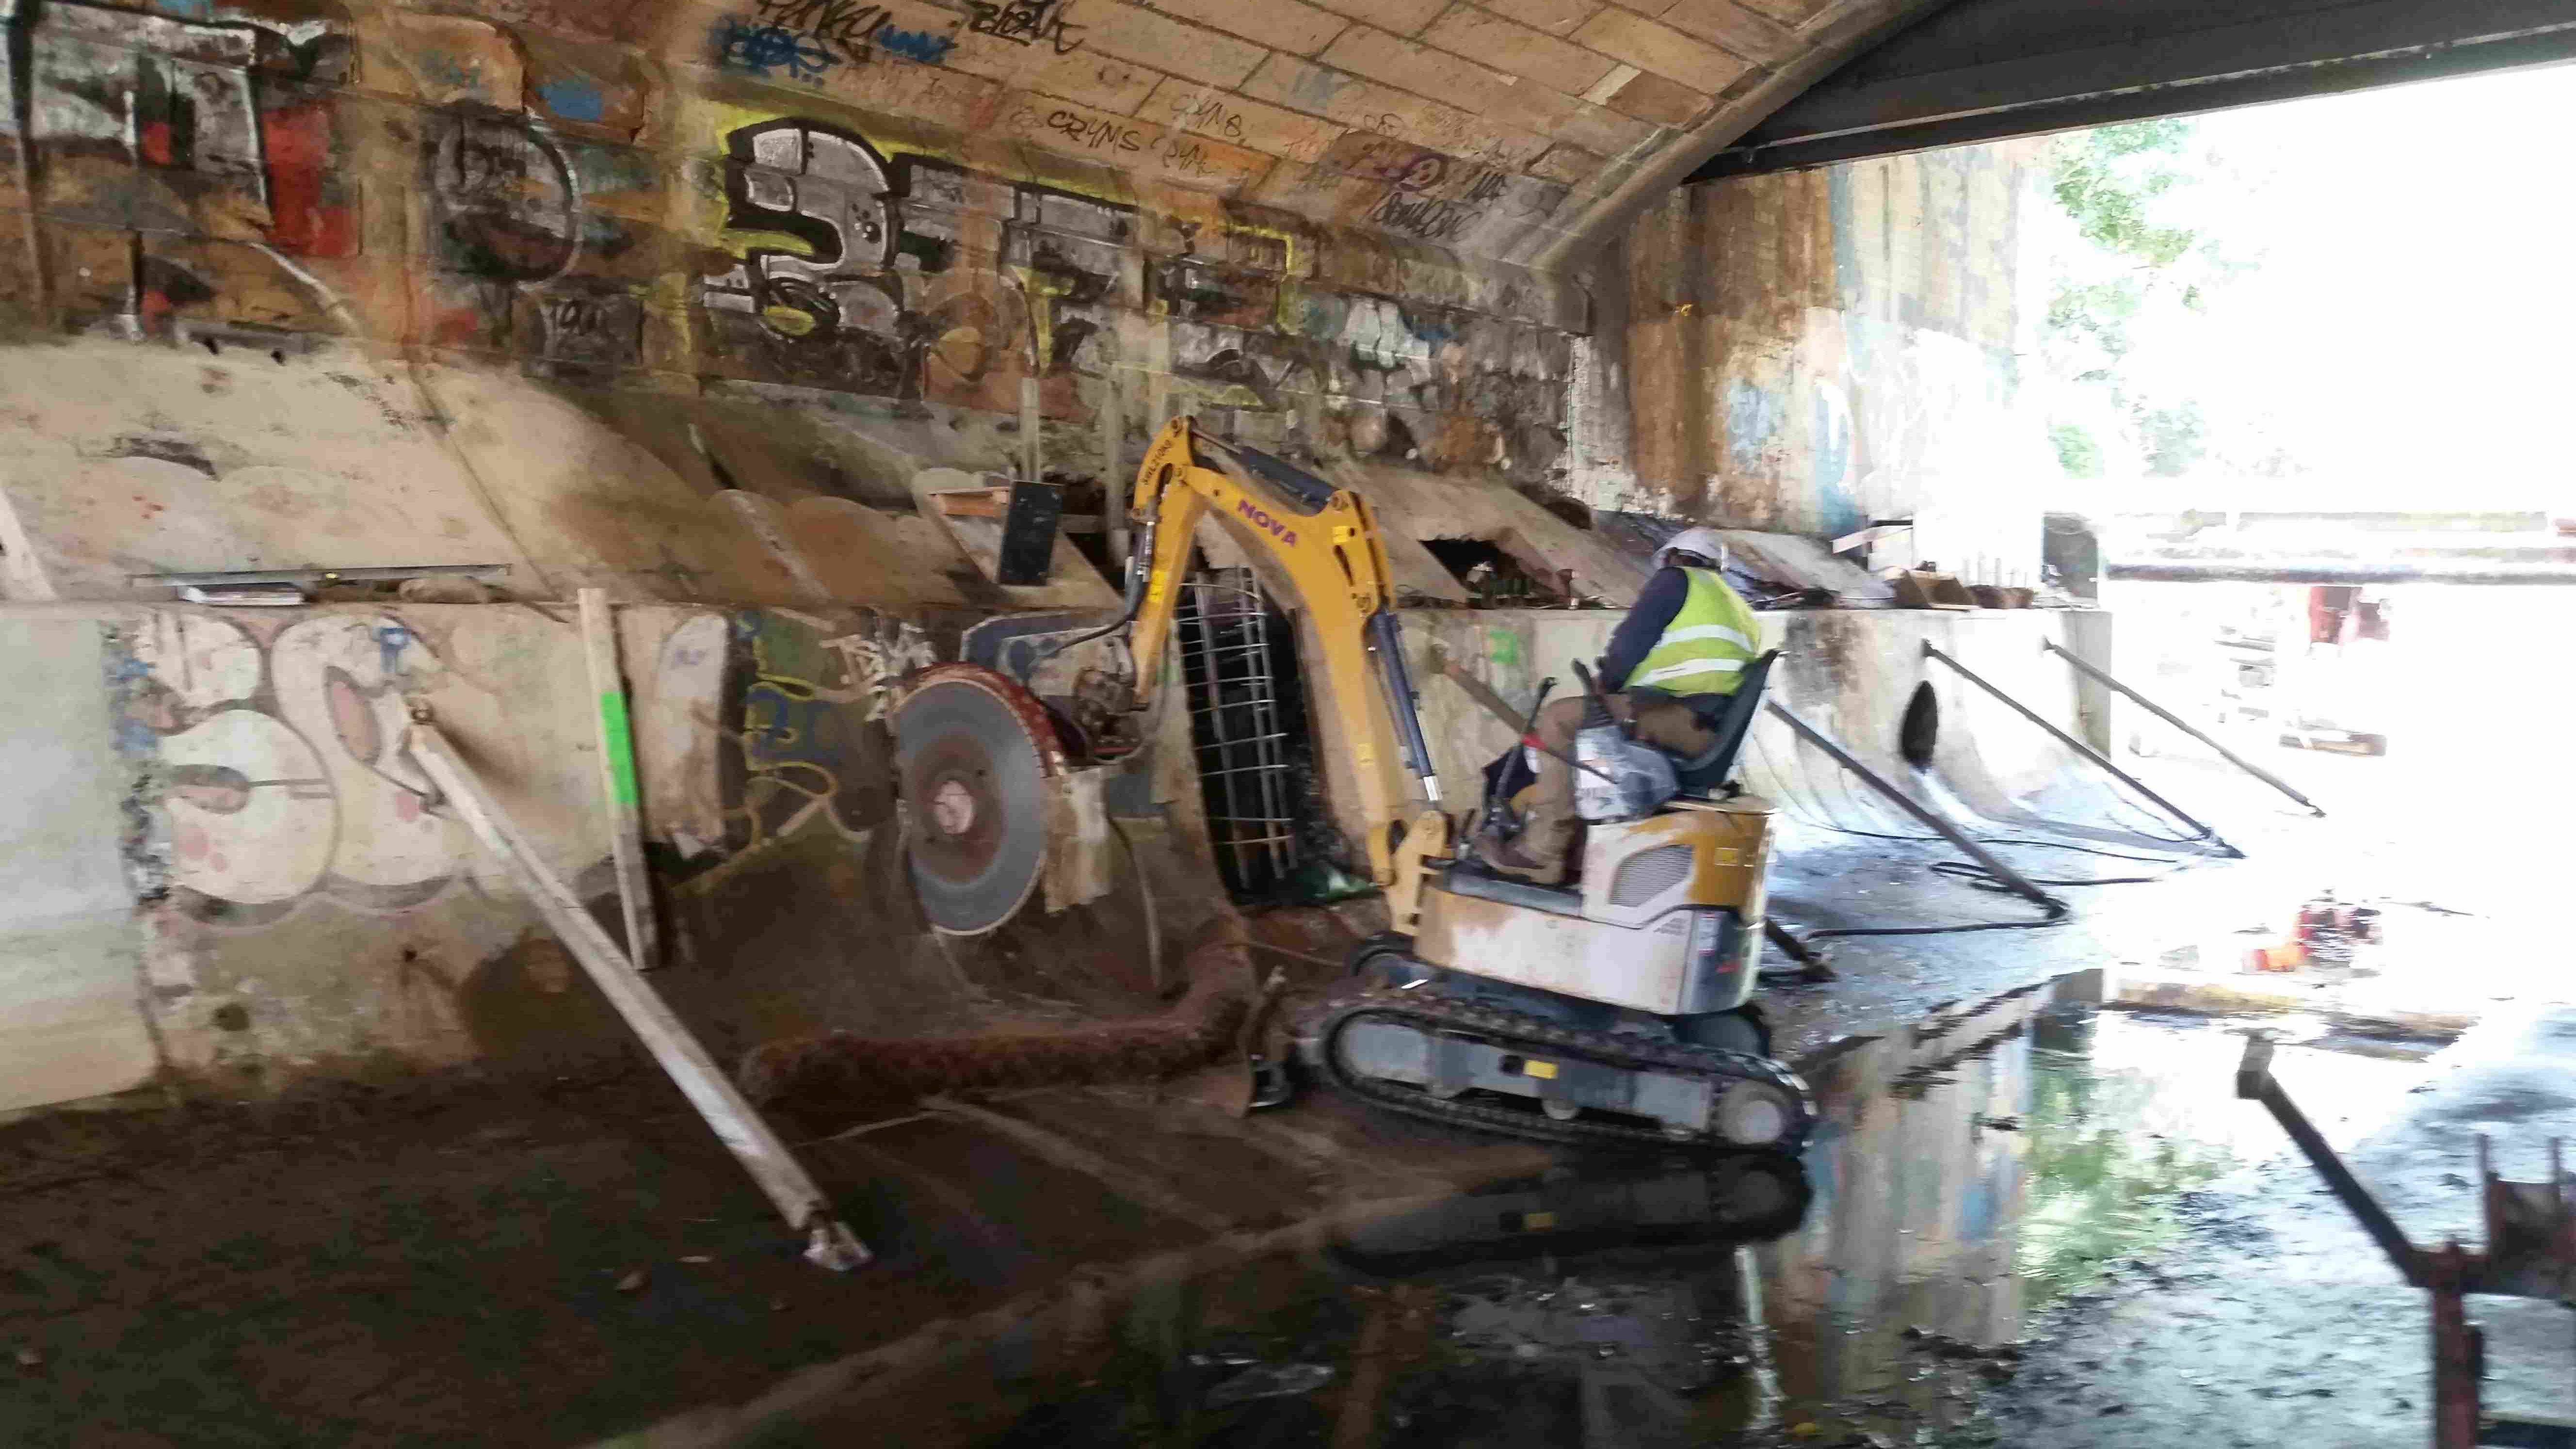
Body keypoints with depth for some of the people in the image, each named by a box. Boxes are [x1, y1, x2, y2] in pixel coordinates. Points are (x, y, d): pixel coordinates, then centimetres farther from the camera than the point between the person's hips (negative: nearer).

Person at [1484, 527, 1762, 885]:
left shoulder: (1676, 579, 9)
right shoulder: (1743, 612, 33)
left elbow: (1629, 644, 1)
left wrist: (1604, 685, 20)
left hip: (1681, 717, -9)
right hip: (1717, 733, 10)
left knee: (1560, 719, -7)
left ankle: (1540, 854, -13)